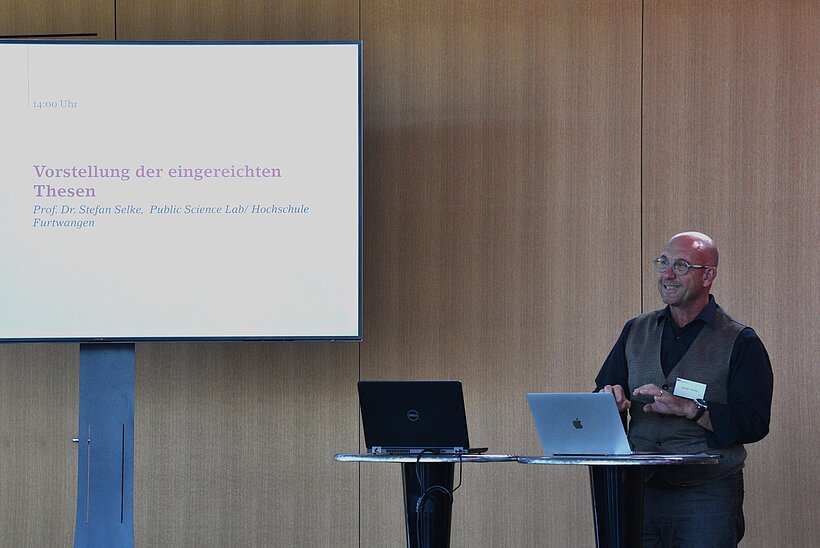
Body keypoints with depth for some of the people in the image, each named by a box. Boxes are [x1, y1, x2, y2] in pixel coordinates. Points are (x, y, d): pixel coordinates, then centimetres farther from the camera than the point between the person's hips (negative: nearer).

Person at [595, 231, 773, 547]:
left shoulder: (740, 342, 0)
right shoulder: (636, 332, 15)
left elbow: (754, 423, -11)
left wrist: (687, 408, -20)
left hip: (707, 497, -4)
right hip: (640, 491, 4)